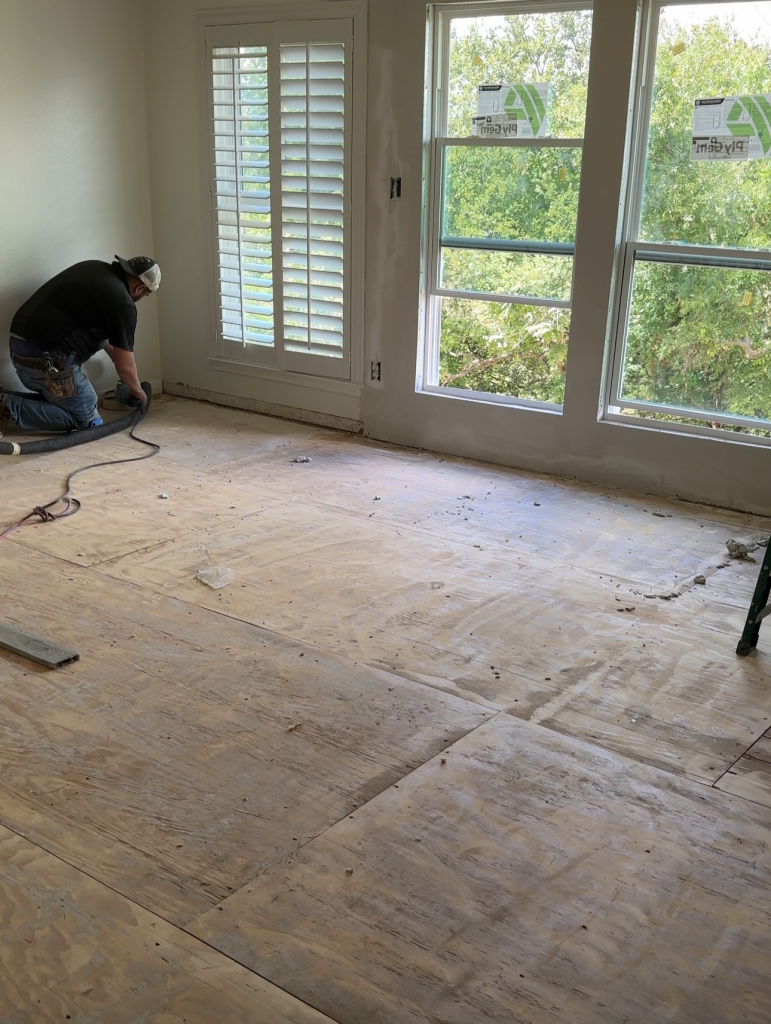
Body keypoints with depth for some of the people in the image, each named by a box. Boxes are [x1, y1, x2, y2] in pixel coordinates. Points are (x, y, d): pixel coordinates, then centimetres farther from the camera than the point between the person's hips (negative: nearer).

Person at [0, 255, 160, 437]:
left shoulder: (95, 268, 16)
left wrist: (114, 353, 42)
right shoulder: (122, 301, -8)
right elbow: (125, 367, -3)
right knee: (87, 420, 5)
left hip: (20, 347, 9)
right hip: (47, 359, -9)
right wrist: (137, 390, 17)